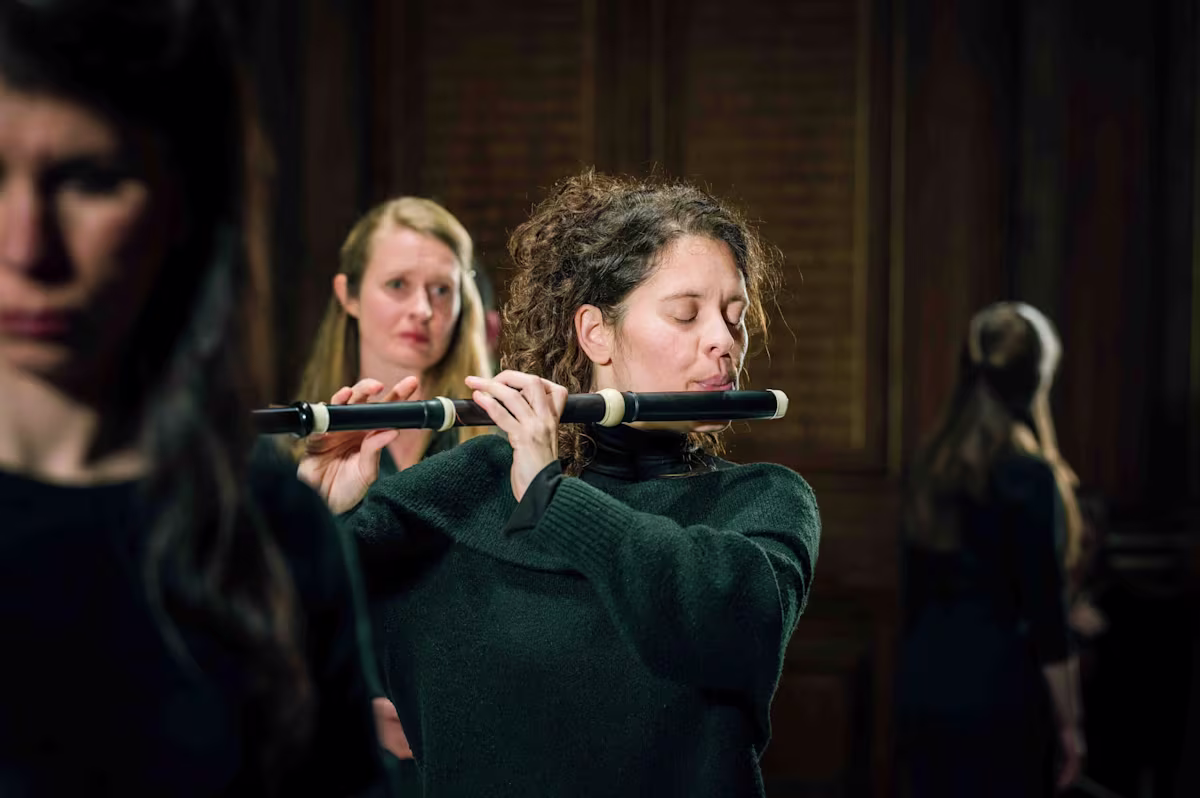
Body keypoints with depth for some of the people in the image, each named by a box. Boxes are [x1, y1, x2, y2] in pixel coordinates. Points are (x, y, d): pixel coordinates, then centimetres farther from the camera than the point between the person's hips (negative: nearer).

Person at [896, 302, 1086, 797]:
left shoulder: (932, 465, 6)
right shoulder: (1028, 476, -13)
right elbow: (1044, 611, -13)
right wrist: (1069, 722, -6)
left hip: (923, 687, 6)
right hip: (999, 699, -6)